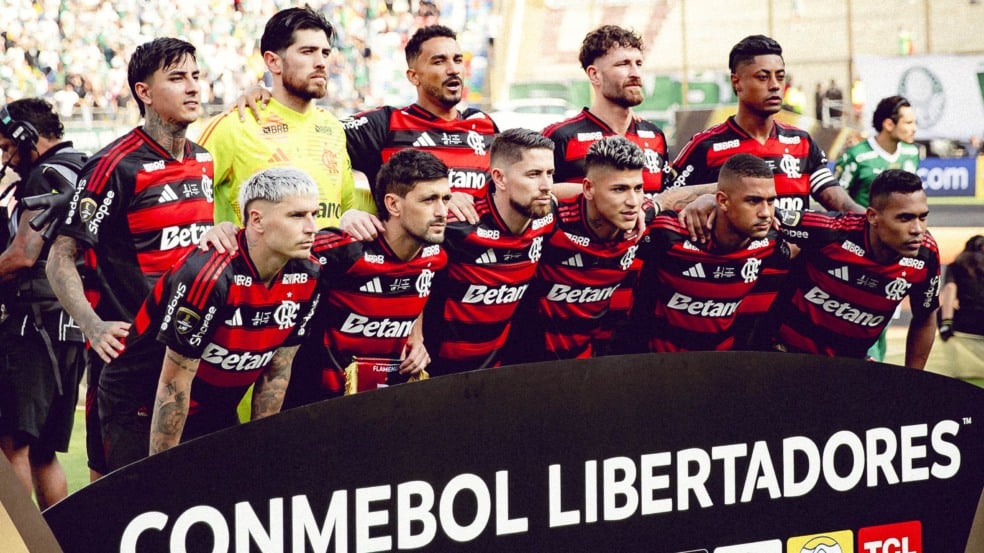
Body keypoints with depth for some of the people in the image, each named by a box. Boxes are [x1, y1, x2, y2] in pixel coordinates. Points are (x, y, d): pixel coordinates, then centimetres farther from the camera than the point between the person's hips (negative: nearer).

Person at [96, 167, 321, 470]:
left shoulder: (307, 278, -9)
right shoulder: (207, 277, -30)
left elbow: (275, 372, 2)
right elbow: (174, 383, -23)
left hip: (215, 409, 6)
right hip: (141, 409, -6)